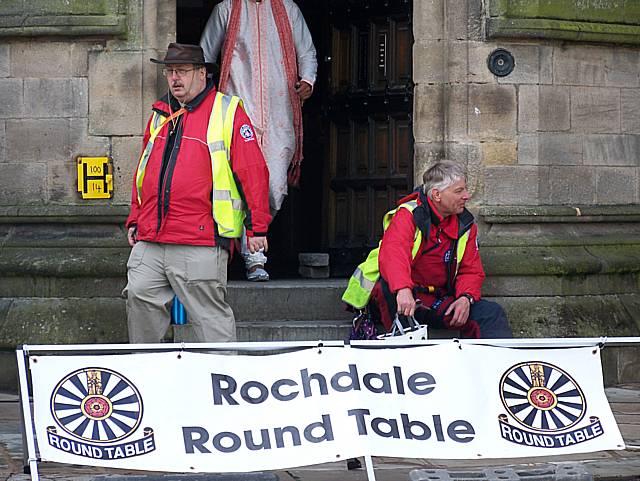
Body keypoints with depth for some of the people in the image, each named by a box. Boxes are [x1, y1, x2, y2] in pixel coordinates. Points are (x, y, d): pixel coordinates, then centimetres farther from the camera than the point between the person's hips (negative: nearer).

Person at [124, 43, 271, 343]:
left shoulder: (227, 112, 1)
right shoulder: (160, 116, 20)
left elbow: (252, 171, -3)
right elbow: (142, 174, 28)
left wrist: (257, 227, -7)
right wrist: (135, 220, 21)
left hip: (200, 243, -6)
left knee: (210, 314, -4)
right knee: (140, 297, 0)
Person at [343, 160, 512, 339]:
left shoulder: (466, 224, 9)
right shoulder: (407, 215, -11)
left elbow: (471, 270, 10)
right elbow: (392, 254, -30)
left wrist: (466, 297, -14)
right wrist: (403, 290, -50)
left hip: (438, 301, 5)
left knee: (492, 313, -14)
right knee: (387, 288, -40)